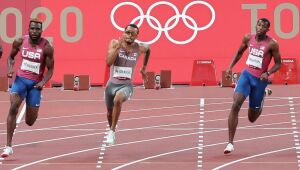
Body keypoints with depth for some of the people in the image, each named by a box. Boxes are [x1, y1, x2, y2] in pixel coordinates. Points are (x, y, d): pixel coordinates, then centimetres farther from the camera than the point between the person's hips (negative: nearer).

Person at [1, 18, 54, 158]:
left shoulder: (46, 47, -12)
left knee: (30, 122, 5)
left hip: (35, 83, -1)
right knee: (13, 108, -25)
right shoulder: (20, 42, -5)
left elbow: (50, 69, -3)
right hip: (20, 78, 1)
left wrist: (43, 82, -20)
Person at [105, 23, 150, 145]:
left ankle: (112, 131, -21)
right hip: (112, 84, 2)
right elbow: (108, 62, -23)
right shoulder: (115, 43, -10)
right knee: (110, 113, 17)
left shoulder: (139, 48, -5)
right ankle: (111, 129, 51)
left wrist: (144, 68, 23)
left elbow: (148, 49, 21)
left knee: (117, 100, -35)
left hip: (126, 85, -2)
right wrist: (117, 47, -29)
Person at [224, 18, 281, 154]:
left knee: (252, 118, 10)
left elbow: (278, 64, -5)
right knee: (235, 105, -22)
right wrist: (230, 67, 4)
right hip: (246, 75, 2)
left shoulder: (272, 44, -13)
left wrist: (268, 73, -22)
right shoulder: (248, 38, -2)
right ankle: (230, 143, -18)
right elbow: (239, 53, 15)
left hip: (260, 79, -2)